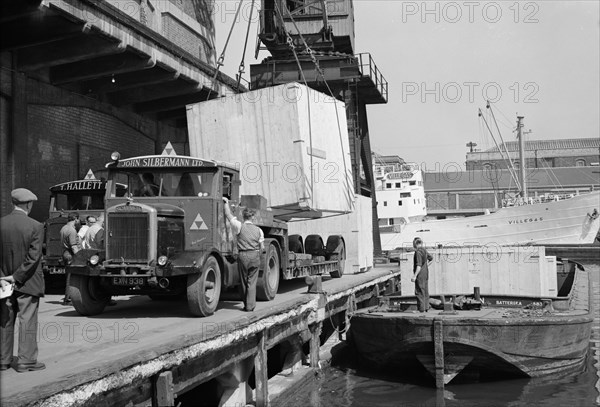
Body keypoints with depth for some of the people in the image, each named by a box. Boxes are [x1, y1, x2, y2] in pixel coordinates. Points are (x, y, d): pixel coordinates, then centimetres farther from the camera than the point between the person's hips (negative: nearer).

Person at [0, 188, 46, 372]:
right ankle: (26, 360, 5)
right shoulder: (35, 226, -14)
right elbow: (33, 257, -17)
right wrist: (16, 277, -11)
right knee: (27, 321, 3)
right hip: (27, 282, -4)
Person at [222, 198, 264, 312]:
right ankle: (250, 306, 0)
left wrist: (226, 202, 16)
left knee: (244, 282, 11)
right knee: (252, 282, 4)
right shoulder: (258, 230, 5)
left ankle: (246, 304, 18)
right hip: (255, 256, 1)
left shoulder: (240, 226, -4)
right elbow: (262, 247, 6)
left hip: (243, 256, -1)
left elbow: (228, 215, 3)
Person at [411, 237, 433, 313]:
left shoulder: (418, 252, -18)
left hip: (420, 275, -9)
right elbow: (431, 257, 28)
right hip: (426, 273, 9)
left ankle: (422, 310, -6)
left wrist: (414, 276, -26)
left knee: (419, 292, -6)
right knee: (425, 292, 13)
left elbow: (419, 265, -24)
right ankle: (426, 308, 18)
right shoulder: (424, 250, 10)